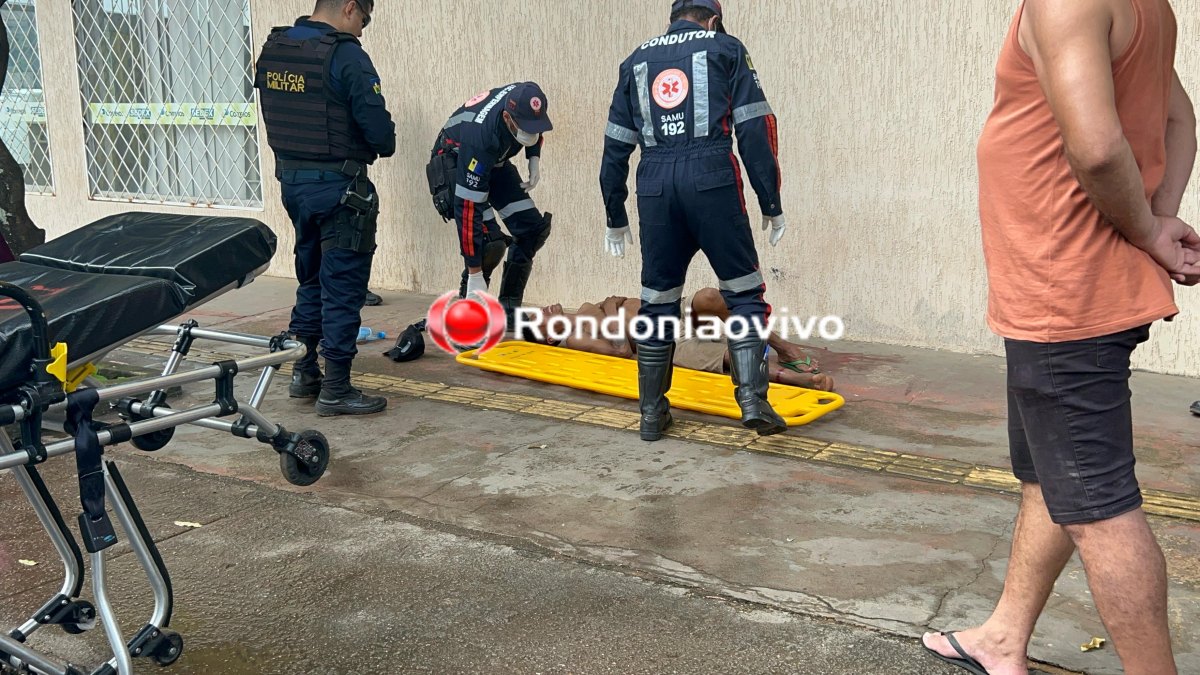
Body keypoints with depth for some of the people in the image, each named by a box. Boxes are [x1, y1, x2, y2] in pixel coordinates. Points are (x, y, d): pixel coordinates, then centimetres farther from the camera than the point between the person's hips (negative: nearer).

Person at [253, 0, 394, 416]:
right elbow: (377, 125, -18)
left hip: (292, 179, 8)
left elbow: (277, 116, 11)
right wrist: (384, 146, 2)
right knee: (343, 285, 0)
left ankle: (304, 373, 28)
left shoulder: (272, 50, 7)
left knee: (310, 277, 20)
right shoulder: (345, 55, -16)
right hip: (338, 185, -8)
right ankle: (335, 389, 5)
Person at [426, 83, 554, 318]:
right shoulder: (481, 135, -41)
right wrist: (475, 274, -35)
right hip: (454, 162, -7)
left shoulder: (524, 99, -25)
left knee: (533, 228, -4)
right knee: (489, 240, -22)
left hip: (494, 160, 7)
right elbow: (467, 206, -37)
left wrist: (534, 159, -11)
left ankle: (508, 308, 6)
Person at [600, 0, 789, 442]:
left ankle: (653, 413, 17)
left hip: (654, 188, 3)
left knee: (657, 302, 11)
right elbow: (755, 131, 2)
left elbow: (615, 146, 19)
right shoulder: (726, 48, 13)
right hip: (712, 181, -3)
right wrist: (771, 205, 6)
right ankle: (753, 401, -4)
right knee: (744, 293, 6)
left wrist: (615, 218, 25)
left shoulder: (637, 61, 22)